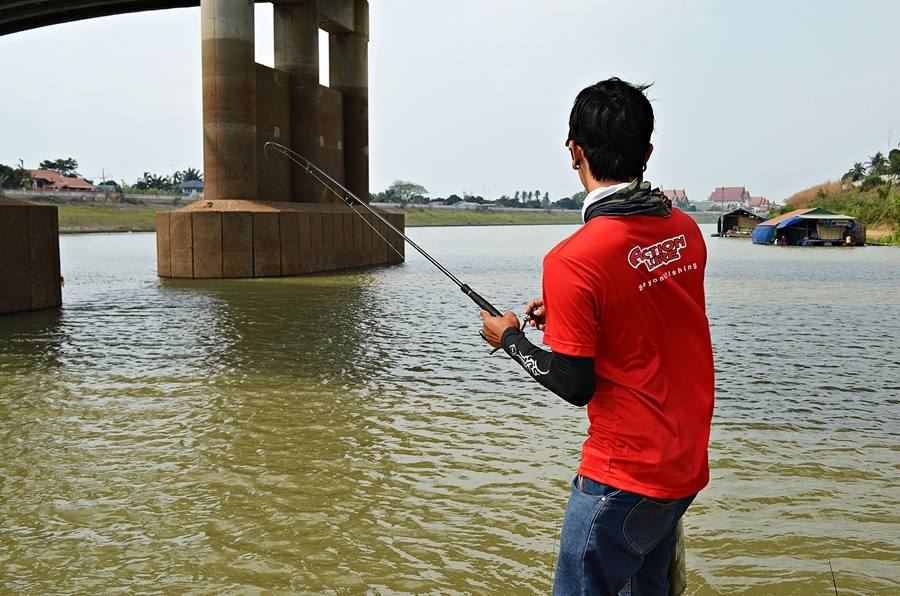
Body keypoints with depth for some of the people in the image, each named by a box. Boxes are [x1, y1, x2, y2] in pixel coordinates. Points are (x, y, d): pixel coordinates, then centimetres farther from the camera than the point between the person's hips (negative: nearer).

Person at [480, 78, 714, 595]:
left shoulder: (575, 260, -23)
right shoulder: (687, 230, 0)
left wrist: (510, 338, -1)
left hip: (624, 477, -7)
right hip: (688, 466, 8)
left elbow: (575, 386, -16)